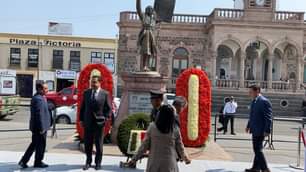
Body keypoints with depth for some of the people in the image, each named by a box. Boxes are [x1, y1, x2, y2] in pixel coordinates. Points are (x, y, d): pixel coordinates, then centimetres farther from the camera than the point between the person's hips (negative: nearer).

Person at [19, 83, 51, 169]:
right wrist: (42, 128, -21)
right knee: (41, 145, 6)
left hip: (35, 127, 10)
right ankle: (38, 162, 20)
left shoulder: (37, 97, 12)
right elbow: (39, 115, -24)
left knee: (34, 144, 19)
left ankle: (23, 161, 22)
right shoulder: (39, 99, -22)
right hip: (40, 127, -10)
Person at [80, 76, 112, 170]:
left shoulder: (105, 94, -4)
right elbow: (82, 107, 9)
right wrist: (81, 119, 5)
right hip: (87, 122, 3)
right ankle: (88, 162, 23)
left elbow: (109, 108, -1)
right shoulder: (86, 93, 6)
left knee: (99, 144, 8)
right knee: (87, 144, 9)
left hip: (99, 123, -2)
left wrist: (105, 119, -8)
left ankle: (98, 163, 21)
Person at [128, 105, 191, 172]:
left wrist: (134, 159, 5)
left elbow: (145, 145, -4)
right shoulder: (175, 129, -5)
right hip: (169, 164, 0)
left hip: (154, 163, 0)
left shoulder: (152, 126, -7)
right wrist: (186, 159, 24)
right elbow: (180, 147, 5)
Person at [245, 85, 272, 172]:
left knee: (258, 149, -6)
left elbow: (268, 118, -18)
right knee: (256, 149, 15)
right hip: (254, 130, 9)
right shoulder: (254, 101, 12)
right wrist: (248, 126, 18)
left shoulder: (264, 101, -16)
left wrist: (267, 130, -21)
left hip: (260, 130, -9)